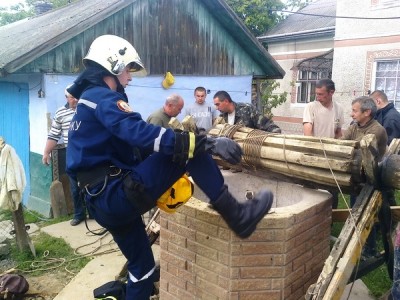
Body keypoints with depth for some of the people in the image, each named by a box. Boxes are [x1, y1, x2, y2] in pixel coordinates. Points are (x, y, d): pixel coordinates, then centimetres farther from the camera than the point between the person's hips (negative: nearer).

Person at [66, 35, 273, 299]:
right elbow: (140, 133, -28)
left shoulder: (89, 98, 23)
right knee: (189, 149, -14)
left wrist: (161, 177, 26)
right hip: (117, 195, -10)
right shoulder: (104, 98, -9)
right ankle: (237, 217, -12)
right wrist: (206, 143, -32)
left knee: (142, 268, 21)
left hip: (104, 203, 10)